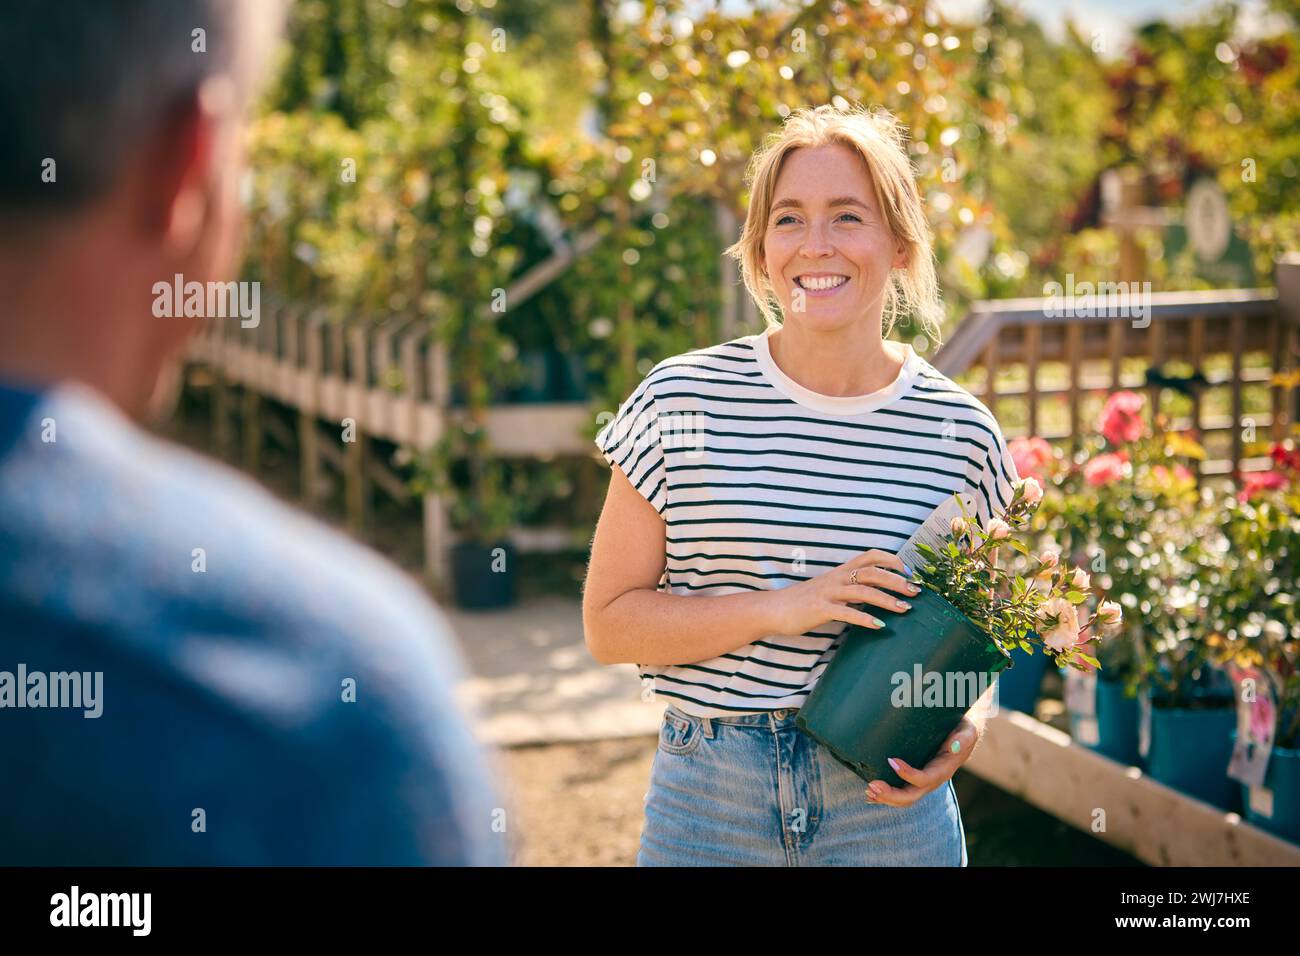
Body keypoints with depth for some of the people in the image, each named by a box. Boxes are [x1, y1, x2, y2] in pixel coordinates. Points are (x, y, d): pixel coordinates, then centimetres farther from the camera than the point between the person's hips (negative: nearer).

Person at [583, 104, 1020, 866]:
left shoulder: (959, 432, -1)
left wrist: (969, 724, -10)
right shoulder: (682, 402, -5)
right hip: (709, 803, -1)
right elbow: (609, 623, -5)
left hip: (889, 805, 1)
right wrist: (780, 608, -18)